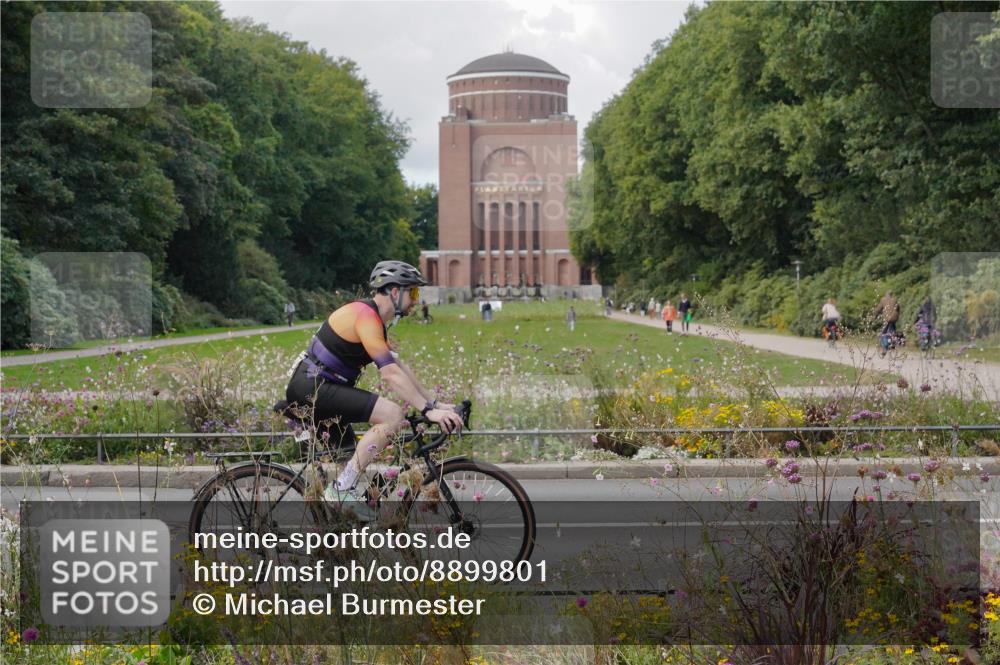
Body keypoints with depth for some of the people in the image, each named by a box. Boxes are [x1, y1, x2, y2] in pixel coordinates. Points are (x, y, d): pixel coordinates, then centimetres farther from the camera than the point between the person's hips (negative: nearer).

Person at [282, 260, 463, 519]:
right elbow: (390, 373, -24)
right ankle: (342, 489, -17)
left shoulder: (375, 320, 16)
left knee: (349, 457, 17)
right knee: (393, 414, -21)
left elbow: (400, 367, 18)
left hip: (312, 390, 11)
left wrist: (435, 403, 12)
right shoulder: (365, 316, -17)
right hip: (311, 388, -11)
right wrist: (429, 410, -26)